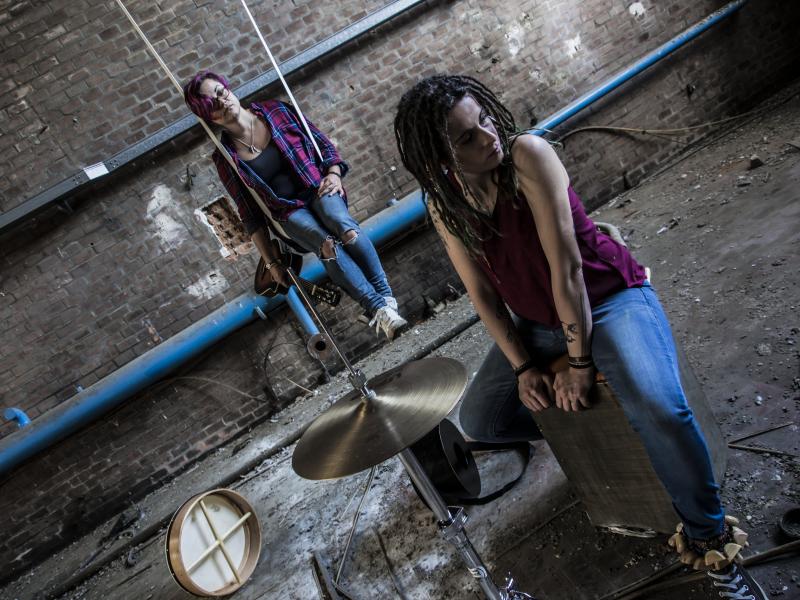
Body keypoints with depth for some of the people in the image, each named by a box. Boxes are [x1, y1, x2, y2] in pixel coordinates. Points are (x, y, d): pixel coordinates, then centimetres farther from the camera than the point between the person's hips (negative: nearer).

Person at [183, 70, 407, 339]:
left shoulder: (276, 110, 5)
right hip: (286, 213, -1)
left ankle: (386, 295, -31)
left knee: (342, 223, -35)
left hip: (318, 188, 1)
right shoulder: (225, 158, 2)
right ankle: (379, 309, -37)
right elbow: (250, 215, 4)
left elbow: (322, 142, 9)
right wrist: (270, 261, 0)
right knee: (326, 244, -35)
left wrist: (333, 173, -11)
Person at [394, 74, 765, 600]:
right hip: (537, 324, 5)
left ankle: (708, 538, -1)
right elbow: (483, 294, -2)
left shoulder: (527, 153, -23)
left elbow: (566, 263, -24)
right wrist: (522, 367, -8)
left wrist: (581, 361, -19)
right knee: (478, 422, 0)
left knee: (659, 408, -30)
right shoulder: (443, 205, -7)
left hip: (610, 298, -5)